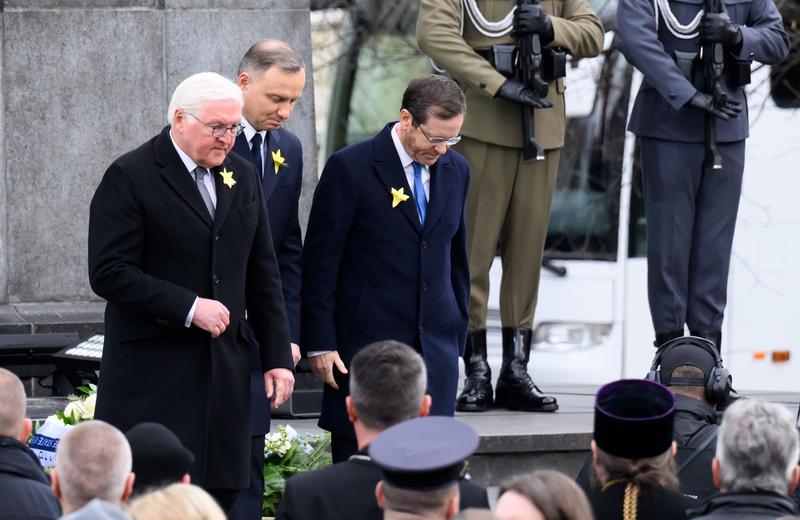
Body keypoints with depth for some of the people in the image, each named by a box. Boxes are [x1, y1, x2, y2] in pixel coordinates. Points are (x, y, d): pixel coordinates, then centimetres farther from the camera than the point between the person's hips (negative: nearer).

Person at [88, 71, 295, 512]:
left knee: (221, 491, 3)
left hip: (224, 368, 6)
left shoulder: (242, 176, 13)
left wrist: (277, 356, 10)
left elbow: (263, 274, 17)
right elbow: (108, 273, -13)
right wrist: (189, 307, -17)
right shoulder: (130, 177, -7)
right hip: (153, 372, -6)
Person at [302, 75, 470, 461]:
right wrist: (320, 343, -8)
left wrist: (457, 334, 17)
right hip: (365, 342, -4)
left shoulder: (456, 171, 9)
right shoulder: (350, 168, -8)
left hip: (435, 349, 5)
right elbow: (320, 262, -6)